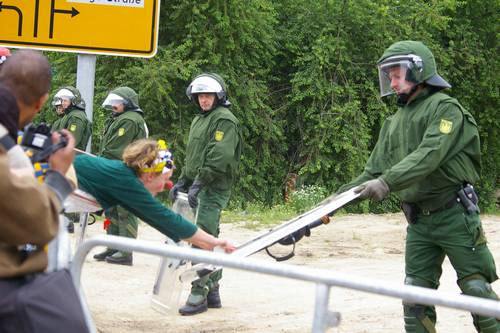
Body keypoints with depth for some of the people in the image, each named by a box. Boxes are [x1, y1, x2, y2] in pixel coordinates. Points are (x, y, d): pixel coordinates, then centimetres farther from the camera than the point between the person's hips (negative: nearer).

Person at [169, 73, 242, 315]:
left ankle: (199, 294, -15)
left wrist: (198, 183, -23)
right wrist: (182, 181, 19)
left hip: (214, 188, -10)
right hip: (199, 188, 10)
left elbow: (219, 157, -19)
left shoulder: (225, 120, -9)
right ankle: (212, 291, 18)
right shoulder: (199, 120, 22)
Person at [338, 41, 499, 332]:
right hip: (419, 221, 7)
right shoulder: (394, 124, 15)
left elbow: (429, 156, -23)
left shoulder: (445, 108, -8)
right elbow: (373, 172, 14)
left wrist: (387, 182, -34)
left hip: (455, 216, -7)